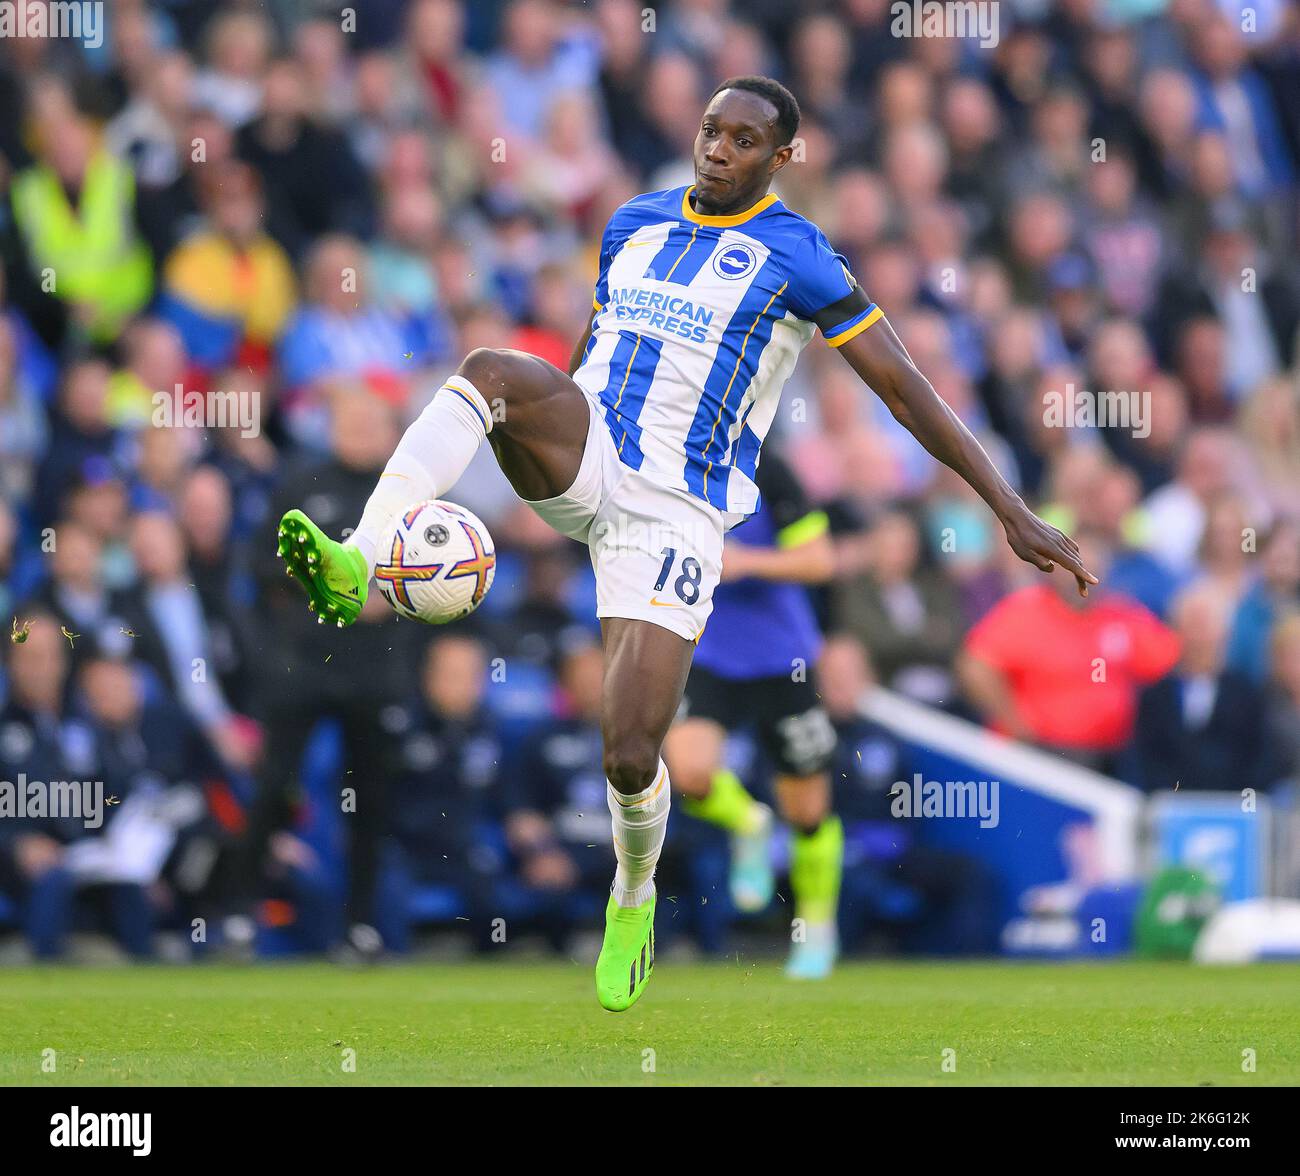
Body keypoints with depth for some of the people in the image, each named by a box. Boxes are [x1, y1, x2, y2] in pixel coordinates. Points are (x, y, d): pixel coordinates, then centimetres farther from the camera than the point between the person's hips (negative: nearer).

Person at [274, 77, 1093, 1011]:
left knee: (631, 758, -11)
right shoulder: (636, 223, 13)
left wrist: (1013, 513, -6)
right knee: (491, 369, -31)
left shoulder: (798, 259, -2)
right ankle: (354, 566, -44)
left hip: (676, 511, -4)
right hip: (583, 466, 4)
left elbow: (908, 391, -3)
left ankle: (634, 898, 24)